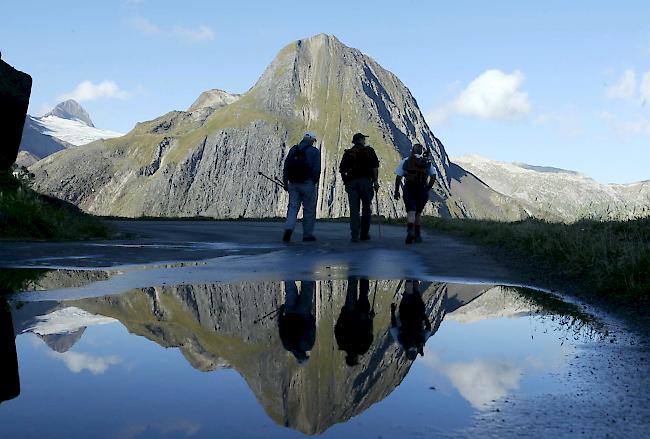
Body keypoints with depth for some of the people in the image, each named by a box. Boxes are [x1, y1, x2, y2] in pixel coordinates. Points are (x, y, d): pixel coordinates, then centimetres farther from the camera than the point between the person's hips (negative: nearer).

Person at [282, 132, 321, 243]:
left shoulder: (293, 149, 10)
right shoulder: (314, 151, -2)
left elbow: (286, 166, 8)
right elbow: (316, 169, -9)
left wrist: (285, 182, 12)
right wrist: (315, 183, -2)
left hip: (293, 184, 3)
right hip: (308, 184, -3)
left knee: (293, 207, 5)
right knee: (309, 209, 7)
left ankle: (288, 228, -17)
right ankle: (307, 234, 10)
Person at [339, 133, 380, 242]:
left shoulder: (348, 153, 11)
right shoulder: (368, 150, 5)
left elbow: (342, 170, 6)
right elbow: (375, 167, -4)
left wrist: (345, 182, 15)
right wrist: (376, 181, -1)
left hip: (351, 183, 2)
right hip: (366, 181, -2)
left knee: (354, 210, 2)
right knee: (367, 209, 10)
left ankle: (355, 235, -5)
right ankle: (364, 234, 11)